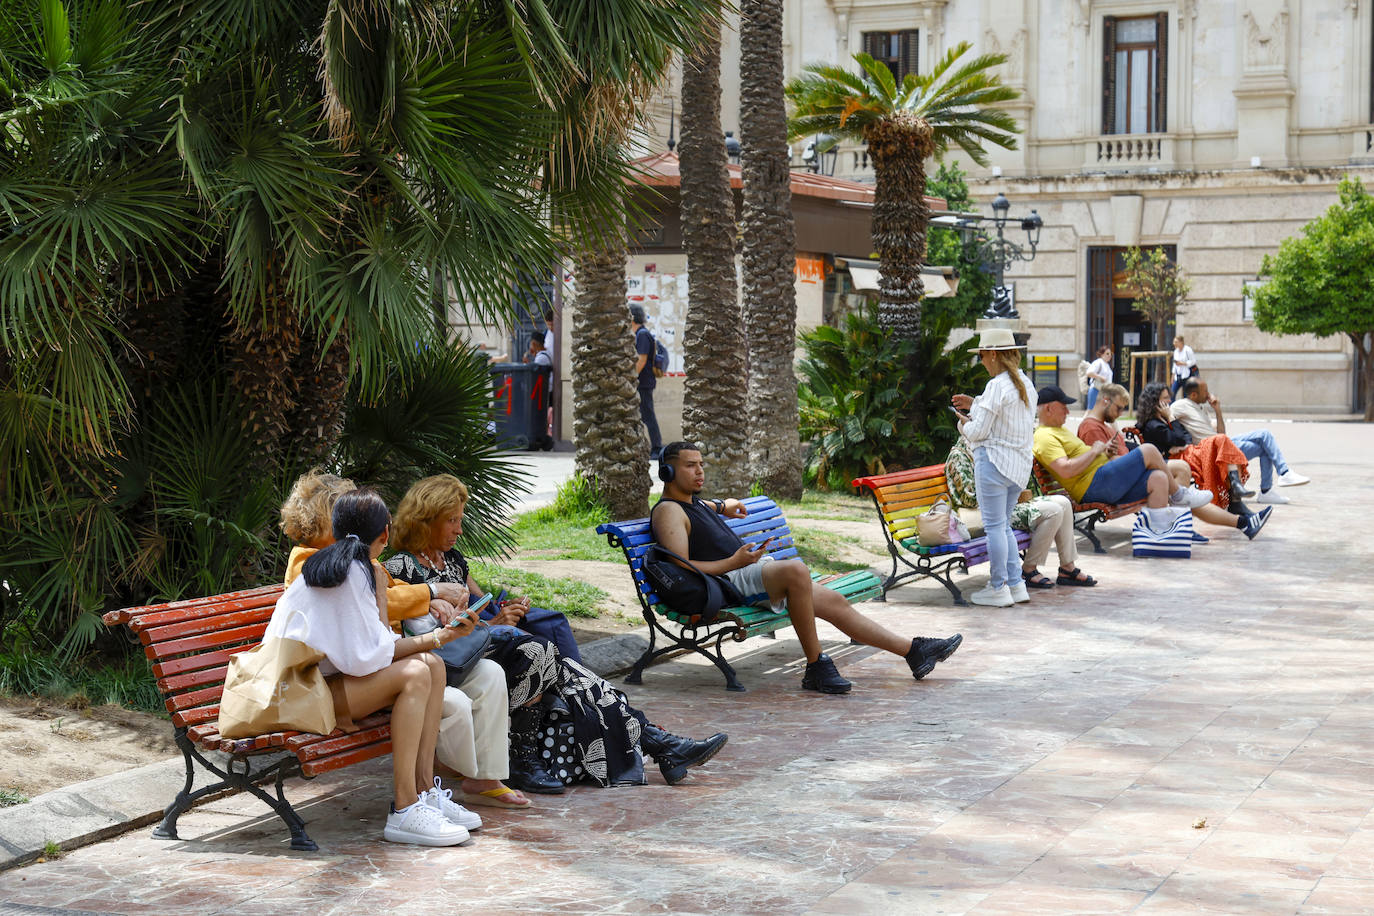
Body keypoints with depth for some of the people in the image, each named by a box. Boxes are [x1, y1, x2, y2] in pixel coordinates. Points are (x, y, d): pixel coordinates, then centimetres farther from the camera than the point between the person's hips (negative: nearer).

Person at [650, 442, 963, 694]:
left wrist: (720, 507, 40)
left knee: (834, 601, 0)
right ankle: (816, 667, -28)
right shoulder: (669, 511, -8)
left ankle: (913, 651, 1)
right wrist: (734, 562, -23)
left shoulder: (694, 503, 23)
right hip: (728, 582, -10)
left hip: (754, 570, 10)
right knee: (796, 569, -36)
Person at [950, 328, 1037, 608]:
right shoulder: (1025, 384, 11)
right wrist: (975, 403, 22)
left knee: (994, 526, -1)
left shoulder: (997, 386, -16)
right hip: (1019, 464, 9)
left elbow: (979, 431, -15)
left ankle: (998, 588, 3)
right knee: (1004, 525, 17)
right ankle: (1016, 583, 16)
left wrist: (964, 422, 5)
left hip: (994, 461, -9)